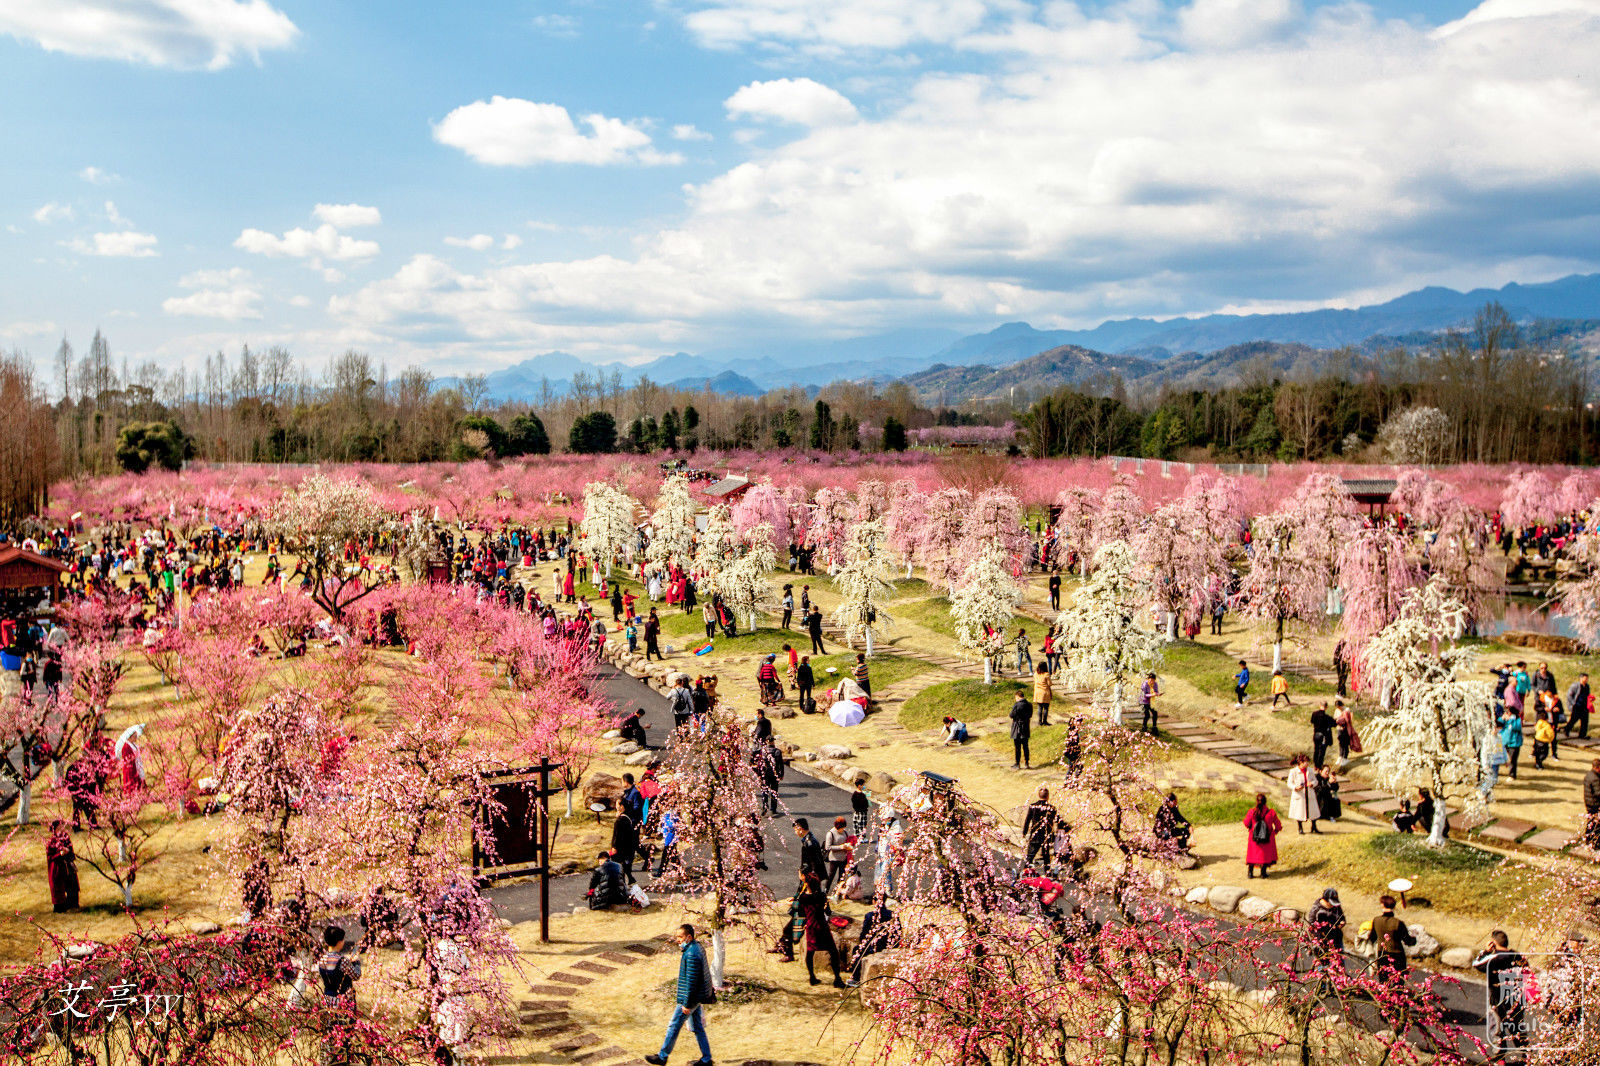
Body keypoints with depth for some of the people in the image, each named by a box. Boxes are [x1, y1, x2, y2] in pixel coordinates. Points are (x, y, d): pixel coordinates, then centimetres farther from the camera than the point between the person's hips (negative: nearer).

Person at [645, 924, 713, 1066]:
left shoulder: (692, 955, -26)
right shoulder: (698, 947, 7)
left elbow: (691, 981, -25)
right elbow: (703, 973, 17)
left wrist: (687, 1004, -20)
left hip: (689, 997, -10)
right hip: (697, 997, 10)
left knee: (674, 1026, 5)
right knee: (697, 1027, 16)